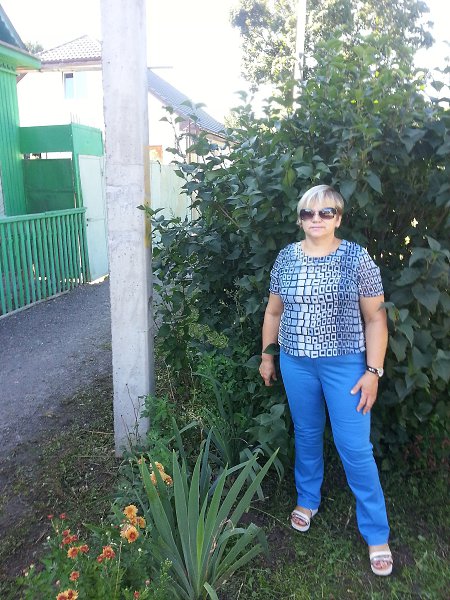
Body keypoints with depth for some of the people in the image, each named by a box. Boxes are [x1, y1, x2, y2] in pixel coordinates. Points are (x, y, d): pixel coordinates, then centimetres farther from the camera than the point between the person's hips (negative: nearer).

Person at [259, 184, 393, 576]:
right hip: (296, 363, 3)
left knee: (355, 448, 2)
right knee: (306, 435, 19)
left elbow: (376, 318, -6)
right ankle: (308, 500, 42)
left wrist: (373, 371, -10)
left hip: (344, 364, -3)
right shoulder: (286, 258, 2)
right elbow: (273, 312, 11)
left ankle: (377, 535, 20)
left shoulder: (357, 258, -8)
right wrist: (267, 356, 12)